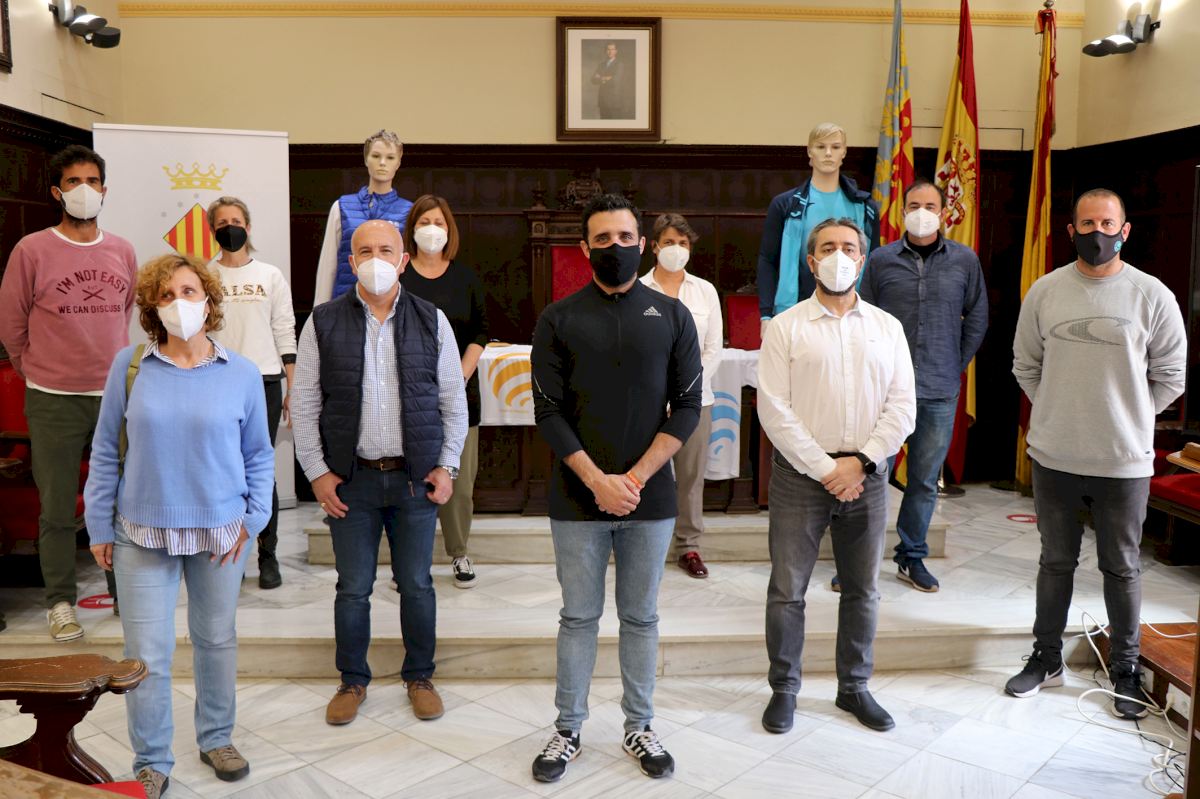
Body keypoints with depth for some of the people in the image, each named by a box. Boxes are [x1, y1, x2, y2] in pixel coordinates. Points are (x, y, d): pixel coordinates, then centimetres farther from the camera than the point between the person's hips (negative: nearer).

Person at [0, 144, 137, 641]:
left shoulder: (123, 251, 5)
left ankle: (124, 590, 25)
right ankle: (60, 603, 19)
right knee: (57, 510, 5)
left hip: (115, 394, 3)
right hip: (53, 401, -3)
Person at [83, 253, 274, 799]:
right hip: (144, 533, 0)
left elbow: (259, 454, 4)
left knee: (217, 640, 15)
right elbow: (106, 452, 2)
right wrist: (99, 528, 3)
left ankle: (216, 739, 36)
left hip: (221, 532, 1)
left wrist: (254, 518, -3)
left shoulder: (242, 374, -3)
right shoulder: (129, 367, -3)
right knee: (147, 654, 5)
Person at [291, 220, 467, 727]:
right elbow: (303, 404, 3)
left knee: (417, 584, 10)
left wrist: (447, 466, -1)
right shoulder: (323, 323, 0)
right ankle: (352, 681, 28)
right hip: (350, 478, 0)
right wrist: (317, 472, -3)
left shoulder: (432, 321, 2)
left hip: (416, 477, 1)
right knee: (353, 587, 9)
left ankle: (419, 677, 29)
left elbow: (453, 401, 5)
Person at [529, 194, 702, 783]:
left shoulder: (672, 316, 4)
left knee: (641, 617, 12)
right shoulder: (558, 319, 1)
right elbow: (548, 411, -3)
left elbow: (687, 407, 0)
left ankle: (639, 728, 27)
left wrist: (636, 478, -10)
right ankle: (567, 730, 24)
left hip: (649, 497, 1)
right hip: (578, 499, -1)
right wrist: (597, 481, -13)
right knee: (579, 617, 9)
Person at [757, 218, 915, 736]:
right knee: (787, 590, 3)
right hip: (800, 473, -2)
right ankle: (783, 688, 21)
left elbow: (902, 407, 2)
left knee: (862, 590, 13)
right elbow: (774, 408, -8)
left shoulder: (887, 327, 8)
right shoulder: (786, 327, -1)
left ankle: (854, 687, 30)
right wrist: (824, 468, -12)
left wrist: (860, 463, -10)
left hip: (866, 475, 3)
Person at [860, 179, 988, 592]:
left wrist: (957, 366, 7)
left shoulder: (964, 260, 4)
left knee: (925, 480, 11)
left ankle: (911, 557, 25)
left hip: (940, 392, 2)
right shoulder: (881, 259, 1)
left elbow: (976, 318, 11)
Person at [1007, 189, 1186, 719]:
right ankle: (1046, 658, 29)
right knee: (1056, 561, 15)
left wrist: (1130, 419, -1)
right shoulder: (1045, 291, -1)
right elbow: (1026, 367, 8)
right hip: (1053, 457, 2)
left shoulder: (1152, 296, -5)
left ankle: (1125, 669, 28)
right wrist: (1059, 414, 2)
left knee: (1122, 567, 12)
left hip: (1124, 461, -1)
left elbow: (1170, 375, 2)